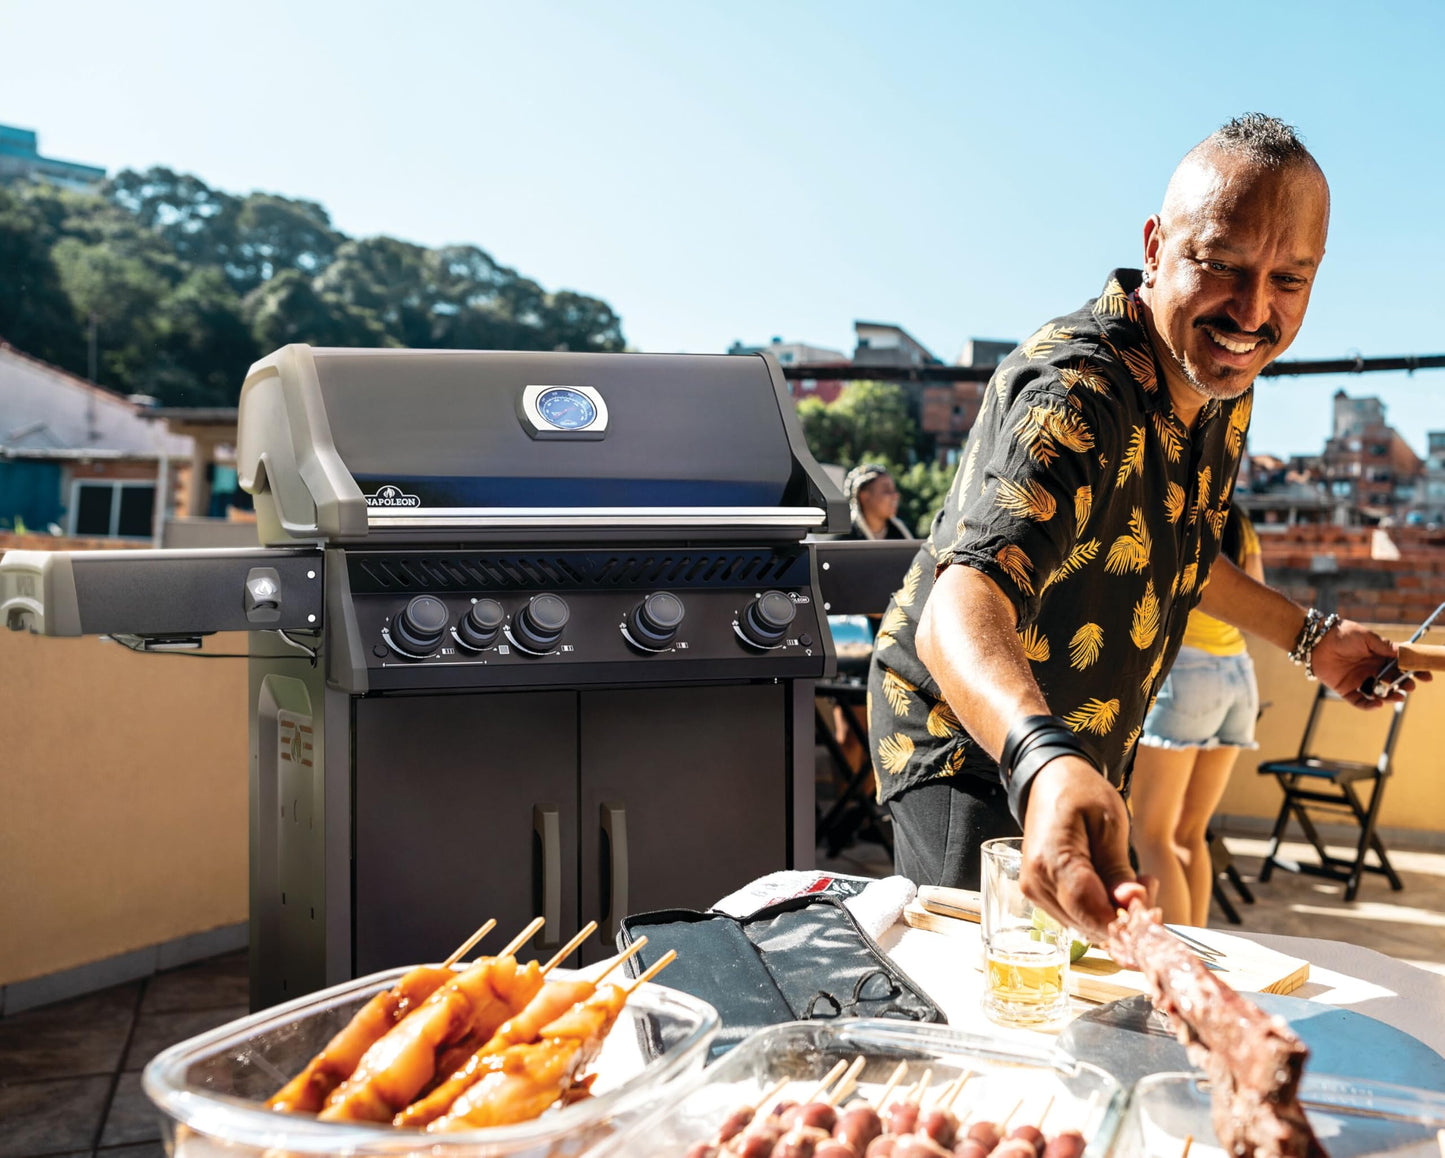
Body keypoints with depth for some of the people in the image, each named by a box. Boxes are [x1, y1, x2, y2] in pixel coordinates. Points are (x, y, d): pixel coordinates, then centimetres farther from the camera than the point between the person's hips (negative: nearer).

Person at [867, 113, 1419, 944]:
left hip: (1086, 761, 9)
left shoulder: (1223, 385, -4)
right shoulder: (1074, 393, -33)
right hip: (973, 748, -8)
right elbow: (963, 602, -52)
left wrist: (1310, 638, 16)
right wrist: (1047, 765, -70)